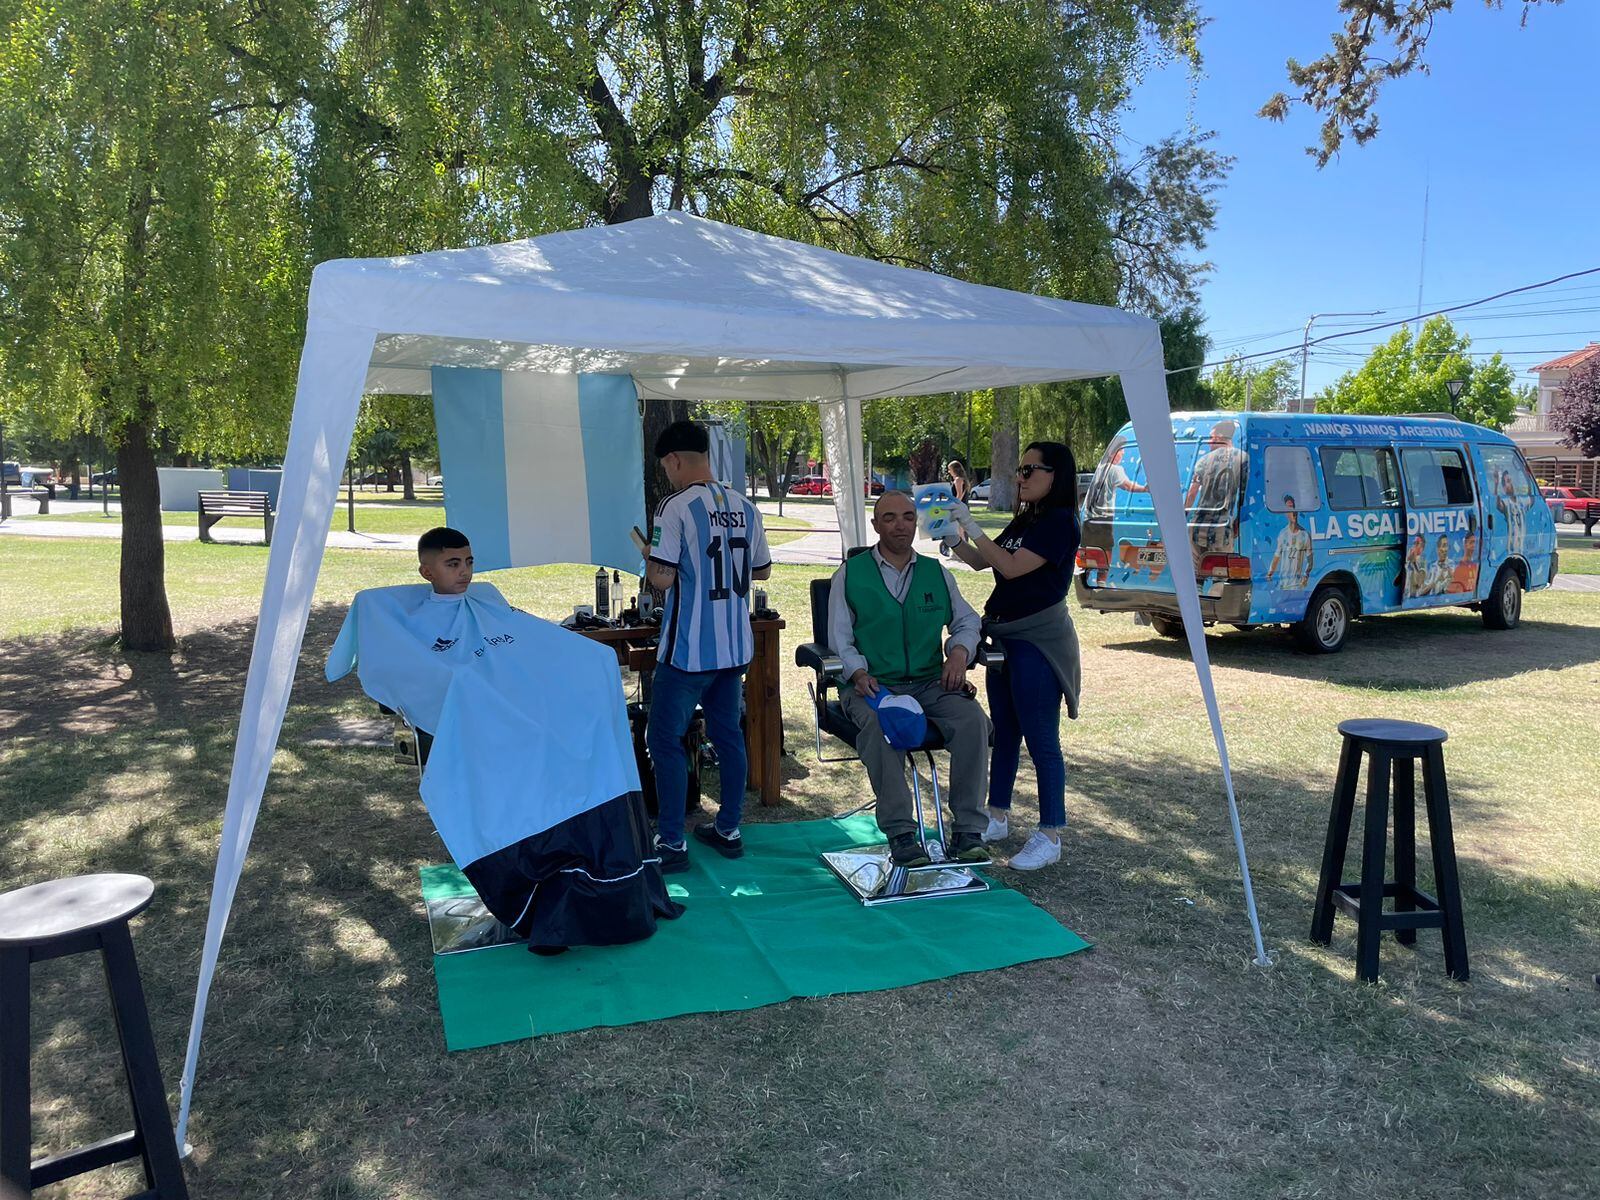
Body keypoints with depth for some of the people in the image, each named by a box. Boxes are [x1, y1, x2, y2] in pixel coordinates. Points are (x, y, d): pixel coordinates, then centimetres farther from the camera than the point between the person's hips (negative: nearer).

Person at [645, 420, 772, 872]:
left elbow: (661, 579, -19)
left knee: (665, 740, 4)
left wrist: (651, 562, 2)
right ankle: (728, 829, 25)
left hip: (688, 649, -7)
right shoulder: (745, 508, 5)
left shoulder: (676, 508, -15)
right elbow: (762, 570, 15)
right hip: (735, 647, 7)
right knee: (728, 734, 15)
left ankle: (672, 844, 7)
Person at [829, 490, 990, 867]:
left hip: (931, 683, 3)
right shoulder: (850, 575, 7)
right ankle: (900, 832, -29)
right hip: (873, 684, -2)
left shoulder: (936, 573, 16)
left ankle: (968, 829, -20)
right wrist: (859, 673, -17)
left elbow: (968, 620, 21)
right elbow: (839, 640, 3)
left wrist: (959, 651, -3)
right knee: (880, 726, -37)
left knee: (973, 720, -27)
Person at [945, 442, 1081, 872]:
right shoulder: (1024, 520, 14)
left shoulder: (1060, 522, -13)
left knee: (1040, 739, -4)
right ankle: (998, 818, 27)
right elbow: (980, 562, 16)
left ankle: (1050, 837, 4)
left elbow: (1011, 566, -22)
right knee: (1004, 732, 16)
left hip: (1038, 640, -9)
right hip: (1003, 634, 9)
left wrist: (971, 526, -18)